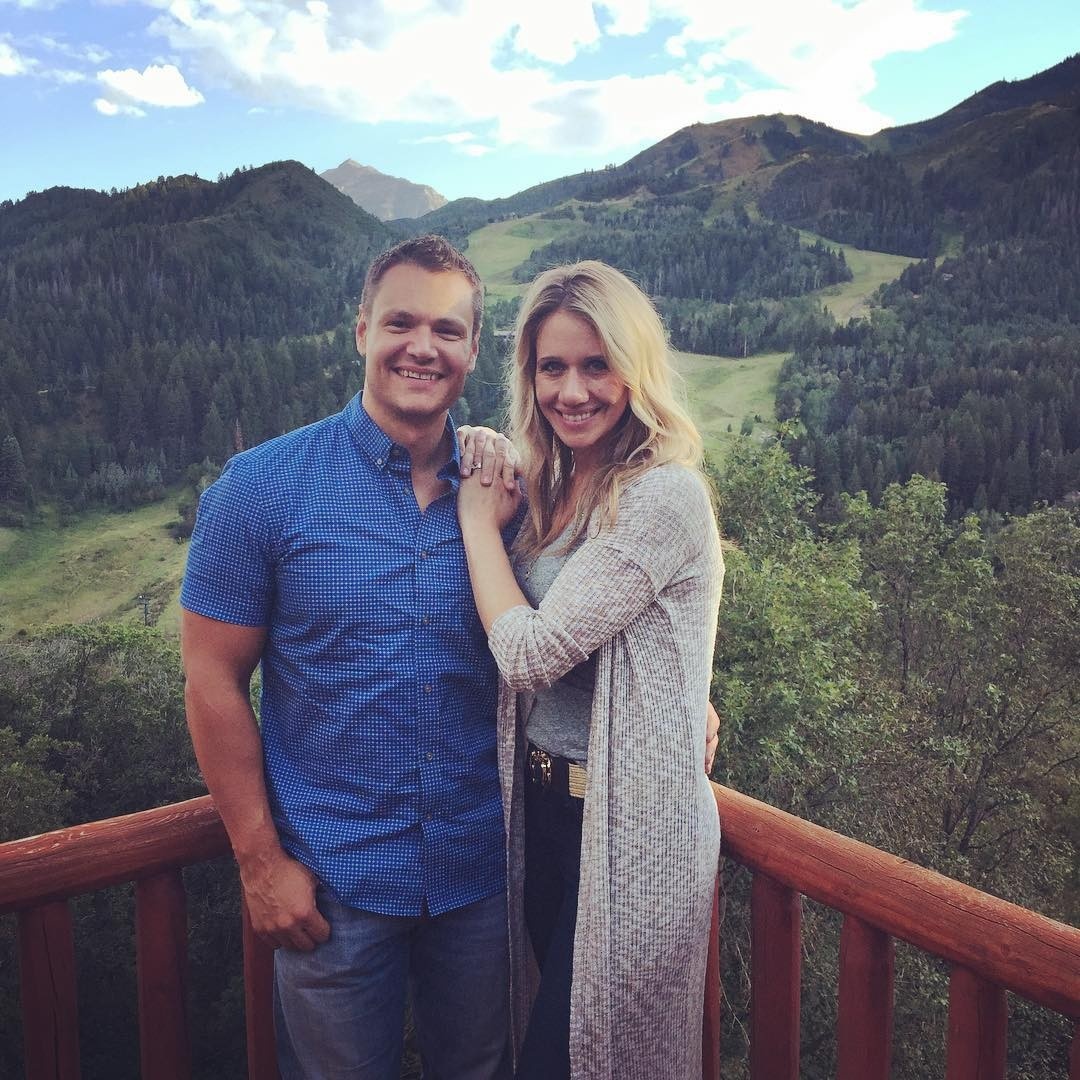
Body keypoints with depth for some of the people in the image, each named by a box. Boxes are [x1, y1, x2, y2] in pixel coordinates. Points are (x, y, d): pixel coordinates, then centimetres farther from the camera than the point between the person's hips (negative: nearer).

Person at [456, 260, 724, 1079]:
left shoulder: (664, 496, -21)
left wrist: (479, 519, -11)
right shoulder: (550, 489, 4)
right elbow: (511, 652, 7)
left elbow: (530, 651, -22)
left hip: (627, 826, -8)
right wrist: (492, 513, -3)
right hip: (541, 804, 8)